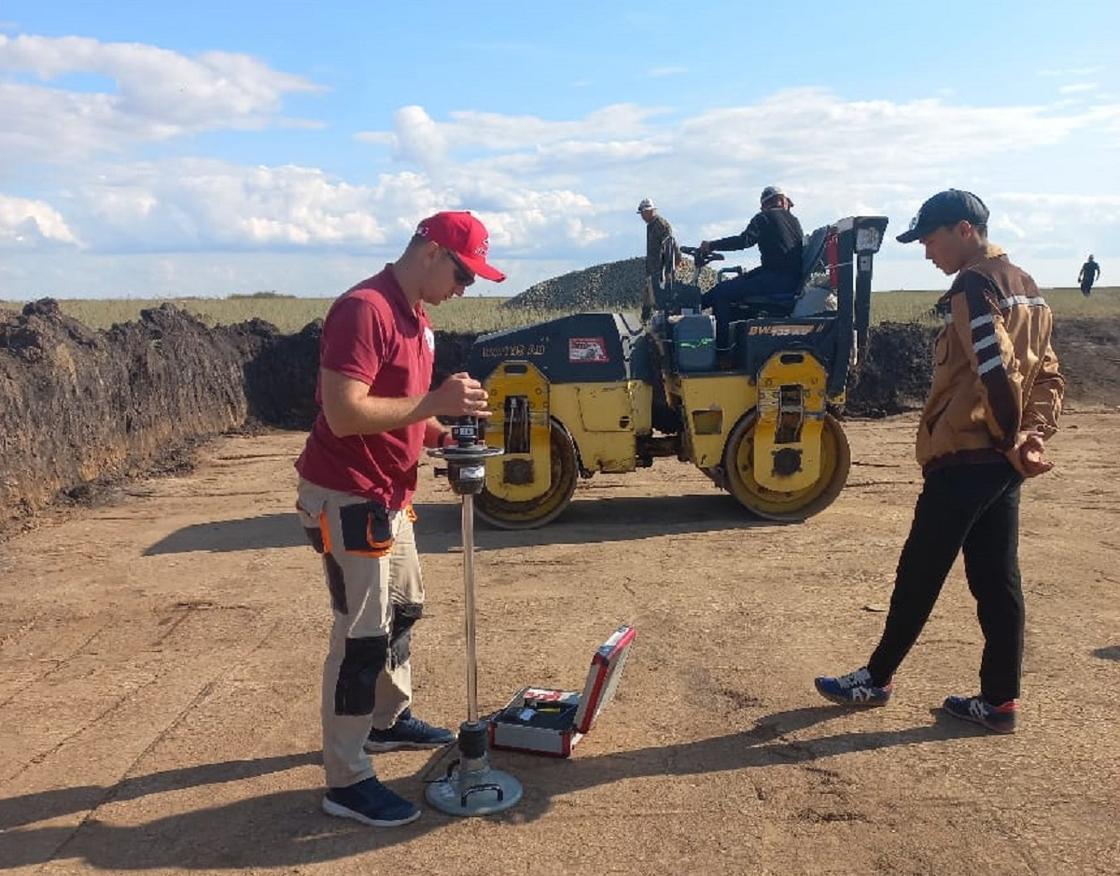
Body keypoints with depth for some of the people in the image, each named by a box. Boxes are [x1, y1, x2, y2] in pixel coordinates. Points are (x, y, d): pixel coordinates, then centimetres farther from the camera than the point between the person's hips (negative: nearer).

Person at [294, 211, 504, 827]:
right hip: (346, 497, -10)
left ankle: (390, 720, 42)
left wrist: (441, 433, 2)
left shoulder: (415, 315, 10)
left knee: (403, 610, 22)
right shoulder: (363, 309, -21)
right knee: (363, 635, -4)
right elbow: (344, 413, -29)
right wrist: (434, 401, -27)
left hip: (387, 493, 10)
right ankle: (346, 782, 9)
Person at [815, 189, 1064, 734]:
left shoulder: (973, 287, -13)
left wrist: (1009, 440, -11)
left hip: (964, 457, -9)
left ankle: (877, 679, 17)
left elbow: (996, 373, -23)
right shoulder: (1025, 287, 16)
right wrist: (1033, 437, 2)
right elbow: (1048, 375, 13)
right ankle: (999, 701, 17)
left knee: (919, 574, 3)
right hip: (1003, 462, 9)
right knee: (997, 579, 11)